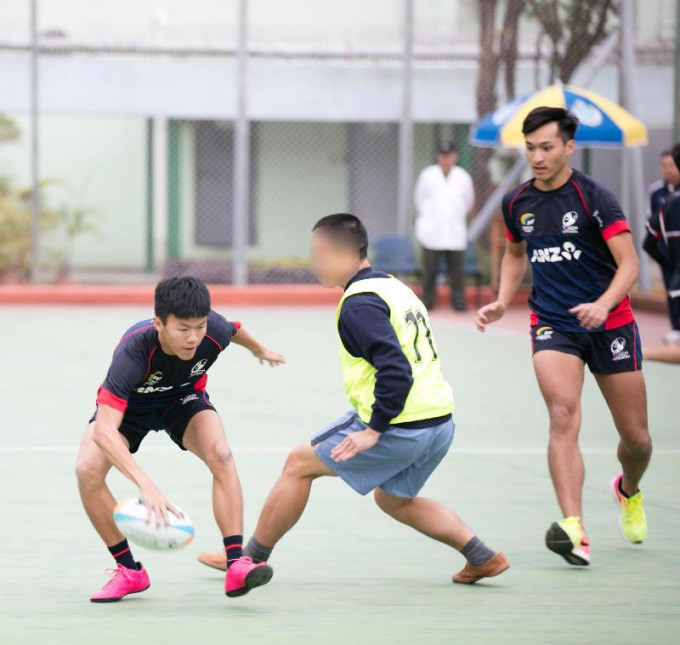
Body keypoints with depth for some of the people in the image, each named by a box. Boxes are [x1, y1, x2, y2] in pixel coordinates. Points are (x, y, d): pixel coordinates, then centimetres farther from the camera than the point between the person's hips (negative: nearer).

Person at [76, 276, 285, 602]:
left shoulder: (214, 332, -31)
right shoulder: (133, 352, -43)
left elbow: (233, 330, -1)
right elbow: (104, 430, -51)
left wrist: (259, 350, 23)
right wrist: (145, 485, -63)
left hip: (183, 398, 2)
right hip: (128, 405, -2)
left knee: (220, 454, -28)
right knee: (88, 470, -27)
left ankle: (236, 565, -27)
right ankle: (129, 571, -8)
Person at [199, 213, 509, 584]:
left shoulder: (359, 303, -14)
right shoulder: (391, 286, 16)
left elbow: (395, 370, -25)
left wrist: (374, 431, -21)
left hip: (399, 428, -9)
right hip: (439, 421, 9)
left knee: (300, 464, 5)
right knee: (393, 500, 28)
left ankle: (252, 557, 14)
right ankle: (482, 558, 19)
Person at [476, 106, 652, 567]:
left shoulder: (593, 197, -13)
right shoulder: (517, 203, 3)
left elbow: (629, 263, -18)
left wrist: (603, 304, -36)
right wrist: (502, 303, 9)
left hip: (609, 323, -2)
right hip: (552, 324, 2)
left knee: (636, 438, 6)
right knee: (563, 414, -24)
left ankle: (629, 491, 43)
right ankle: (575, 531, -35)